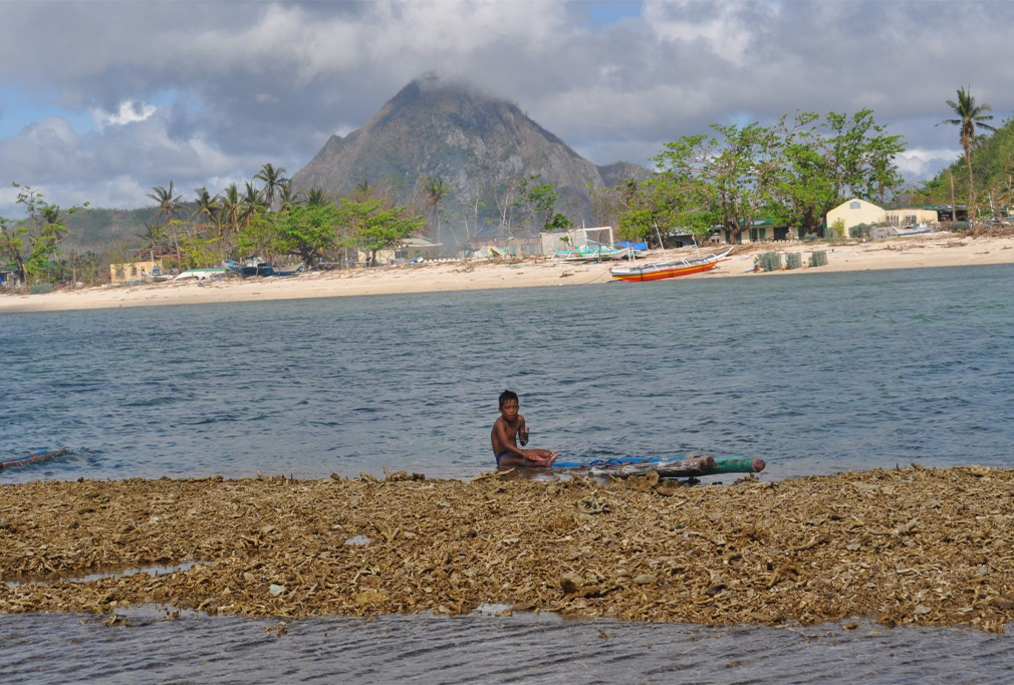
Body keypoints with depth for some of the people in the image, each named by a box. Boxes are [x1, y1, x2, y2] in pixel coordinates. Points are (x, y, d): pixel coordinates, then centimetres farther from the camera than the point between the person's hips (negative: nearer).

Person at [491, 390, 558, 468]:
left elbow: (523, 443, 12)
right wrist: (523, 453, -44)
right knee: (522, 460, -43)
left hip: (515, 453, 9)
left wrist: (525, 437, -14)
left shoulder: (520, 419, 4)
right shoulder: (500, 423, -17)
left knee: (547, 453, -6)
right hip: (503, 457, -9)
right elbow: (505, 444, -33)